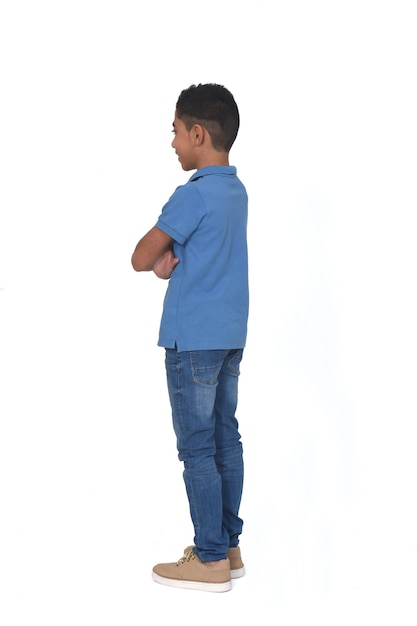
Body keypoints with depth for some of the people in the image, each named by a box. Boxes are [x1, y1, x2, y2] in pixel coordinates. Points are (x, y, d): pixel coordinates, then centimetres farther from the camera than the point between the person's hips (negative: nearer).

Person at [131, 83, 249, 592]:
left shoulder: (194, 194, -17)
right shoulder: (237, 191, 12)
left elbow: (141, 259, -13)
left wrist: (159, 257, 7)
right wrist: (170, 259, -3)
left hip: (193, 339, -9)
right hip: (230, 335, 9)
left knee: (197, 448, -2)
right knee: (225, 440, 12)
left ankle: (211, 561, 4)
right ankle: (229, 547, 20)